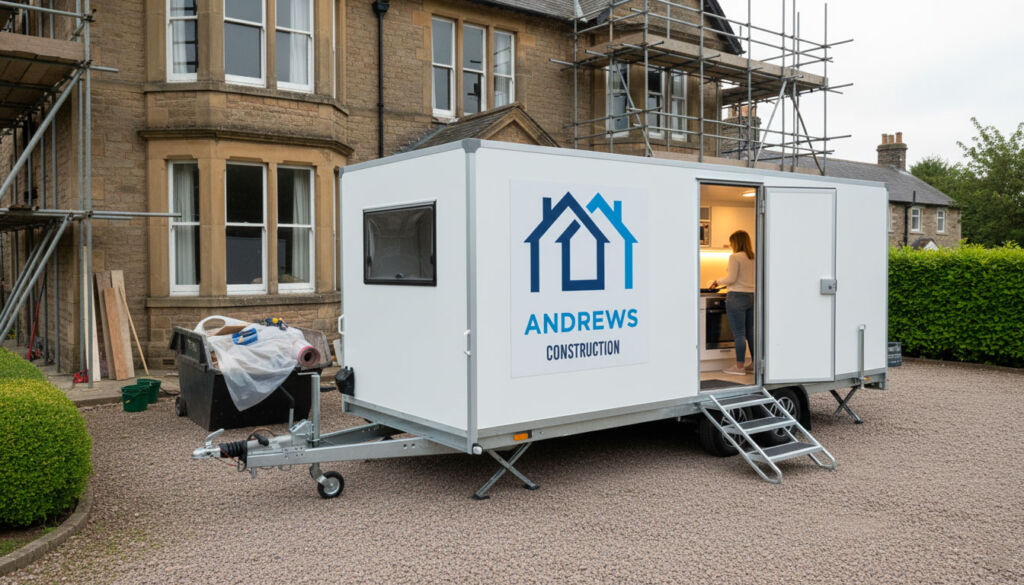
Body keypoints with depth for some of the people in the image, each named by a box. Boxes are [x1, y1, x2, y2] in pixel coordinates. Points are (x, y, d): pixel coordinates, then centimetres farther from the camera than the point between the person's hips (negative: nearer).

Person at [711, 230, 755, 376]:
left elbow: (731, 278, -16)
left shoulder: (735, 257, -11)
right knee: (751, 333, 13)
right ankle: (755, 364, 19)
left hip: (737, 297, -7)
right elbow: (755, 278, 14)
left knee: (739, 334, -3)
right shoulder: (754, 258, 10)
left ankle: (739, 367, 1)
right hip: (752, 296, 7)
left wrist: (718, 282, 2)